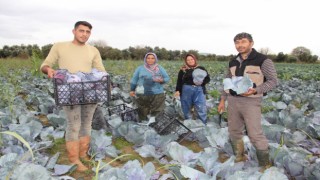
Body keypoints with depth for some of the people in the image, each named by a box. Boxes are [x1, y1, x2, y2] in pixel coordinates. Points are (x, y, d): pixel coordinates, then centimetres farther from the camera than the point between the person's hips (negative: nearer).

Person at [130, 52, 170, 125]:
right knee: (143, 111, 4)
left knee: (156, 110, -2)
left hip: (157, 94, 1)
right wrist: (132, 90, 13)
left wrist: (162, 80, -14)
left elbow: (167, 78, 8)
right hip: (143, 94, 0)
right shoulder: (140, 68, 6)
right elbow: (134, 80, 13)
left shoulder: (160, 68, 8)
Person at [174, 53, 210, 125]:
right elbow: (179, 81, 6)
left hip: (199, 90, 0)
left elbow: (208, 78, 9)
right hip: (186, 90, 0)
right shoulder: (183, 70, 8)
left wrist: (202, 82, -10)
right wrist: (177, 90, -5)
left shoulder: (201, 69, 10)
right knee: (186, 109, 7)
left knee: (201, 108, -6)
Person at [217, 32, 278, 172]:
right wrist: (222, 100, 14)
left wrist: (255, 90, -21)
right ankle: (239, 158, 31)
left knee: (255, 134, -6)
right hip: (233, 100, 6)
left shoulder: (262, 60, -6)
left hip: (251, 101, -6)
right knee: (234, 132, 13)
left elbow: (273, 81, -7)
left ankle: (265, 165, 10)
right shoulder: (233, 62, 11)